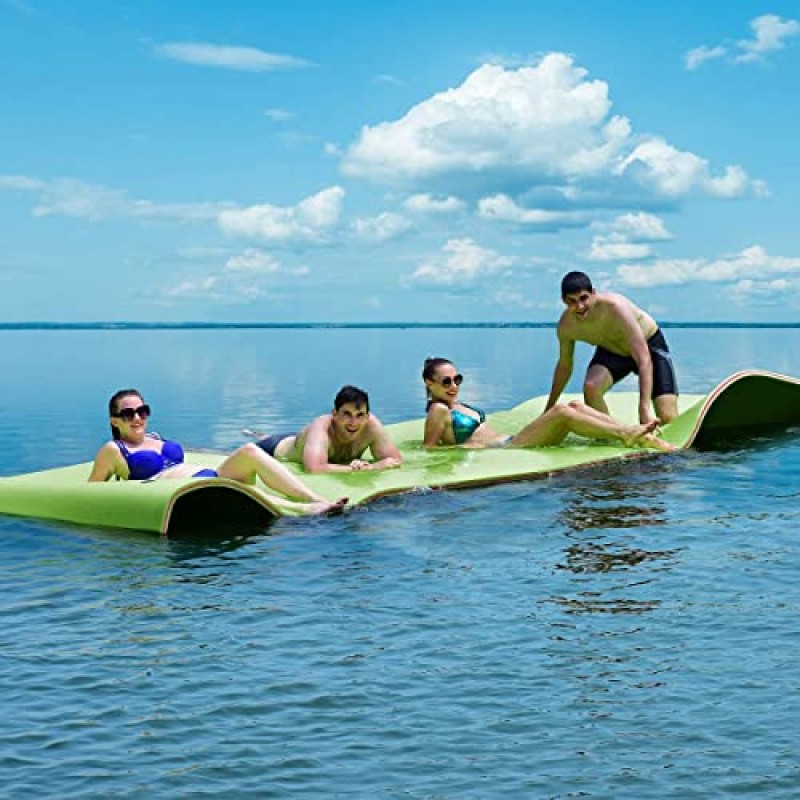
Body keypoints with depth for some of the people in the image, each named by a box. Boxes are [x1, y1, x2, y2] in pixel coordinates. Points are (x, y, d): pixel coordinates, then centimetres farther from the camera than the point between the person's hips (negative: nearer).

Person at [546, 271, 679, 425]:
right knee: (590, 387, -30)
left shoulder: (615, 307, -38)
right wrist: (549, 411, 7)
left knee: (668, 419, -17)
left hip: (650, 345, -3)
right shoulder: (566, 325, -21)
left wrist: (645, 410, -48)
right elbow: (564, 366, -1)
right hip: (611, 351, 3)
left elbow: (644, 360, -40)